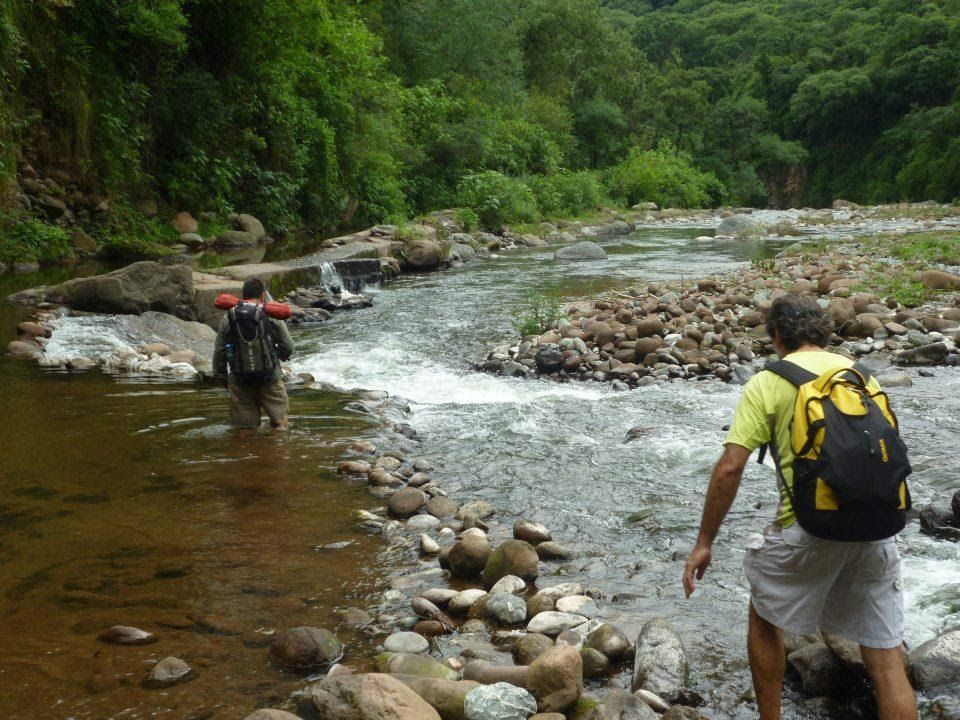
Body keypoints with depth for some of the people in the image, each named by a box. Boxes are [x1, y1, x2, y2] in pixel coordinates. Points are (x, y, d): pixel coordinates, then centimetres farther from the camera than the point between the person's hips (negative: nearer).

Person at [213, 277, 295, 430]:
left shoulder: (228, 318, -1)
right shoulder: (272, 316, -6)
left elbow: (219, 351, 2)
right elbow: (288, 348, -2)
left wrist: (219, 374, 16)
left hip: (239, 382, 2)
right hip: (270, 378, -2)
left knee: (244, 428, 9)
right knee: (279, 422, 11)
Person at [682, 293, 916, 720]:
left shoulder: (766, 383, -1)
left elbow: (729, 468, -9)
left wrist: (704, 543, -2)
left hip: (808, 529, -4)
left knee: (764, 616, 23)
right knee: (887, 661, 9)